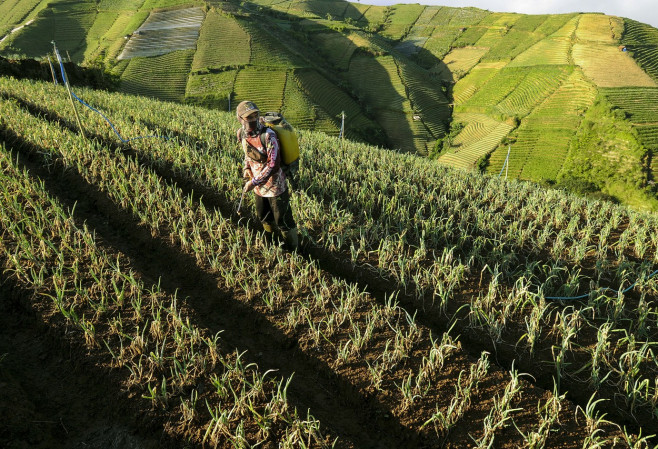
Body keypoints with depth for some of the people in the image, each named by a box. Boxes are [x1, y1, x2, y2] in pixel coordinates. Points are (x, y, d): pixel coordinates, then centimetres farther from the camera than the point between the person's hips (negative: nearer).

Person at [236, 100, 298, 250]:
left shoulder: (268, 135, -25)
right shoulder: (242, 134, -3)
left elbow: (273, 164, -27)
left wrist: (254, 182, -25)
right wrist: (247, 167, -1)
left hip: (275, 185, -7)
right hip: (259, 185, 7)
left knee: (282, 221, 5)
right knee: (264, 217, 23)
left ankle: (293, 250, 26)